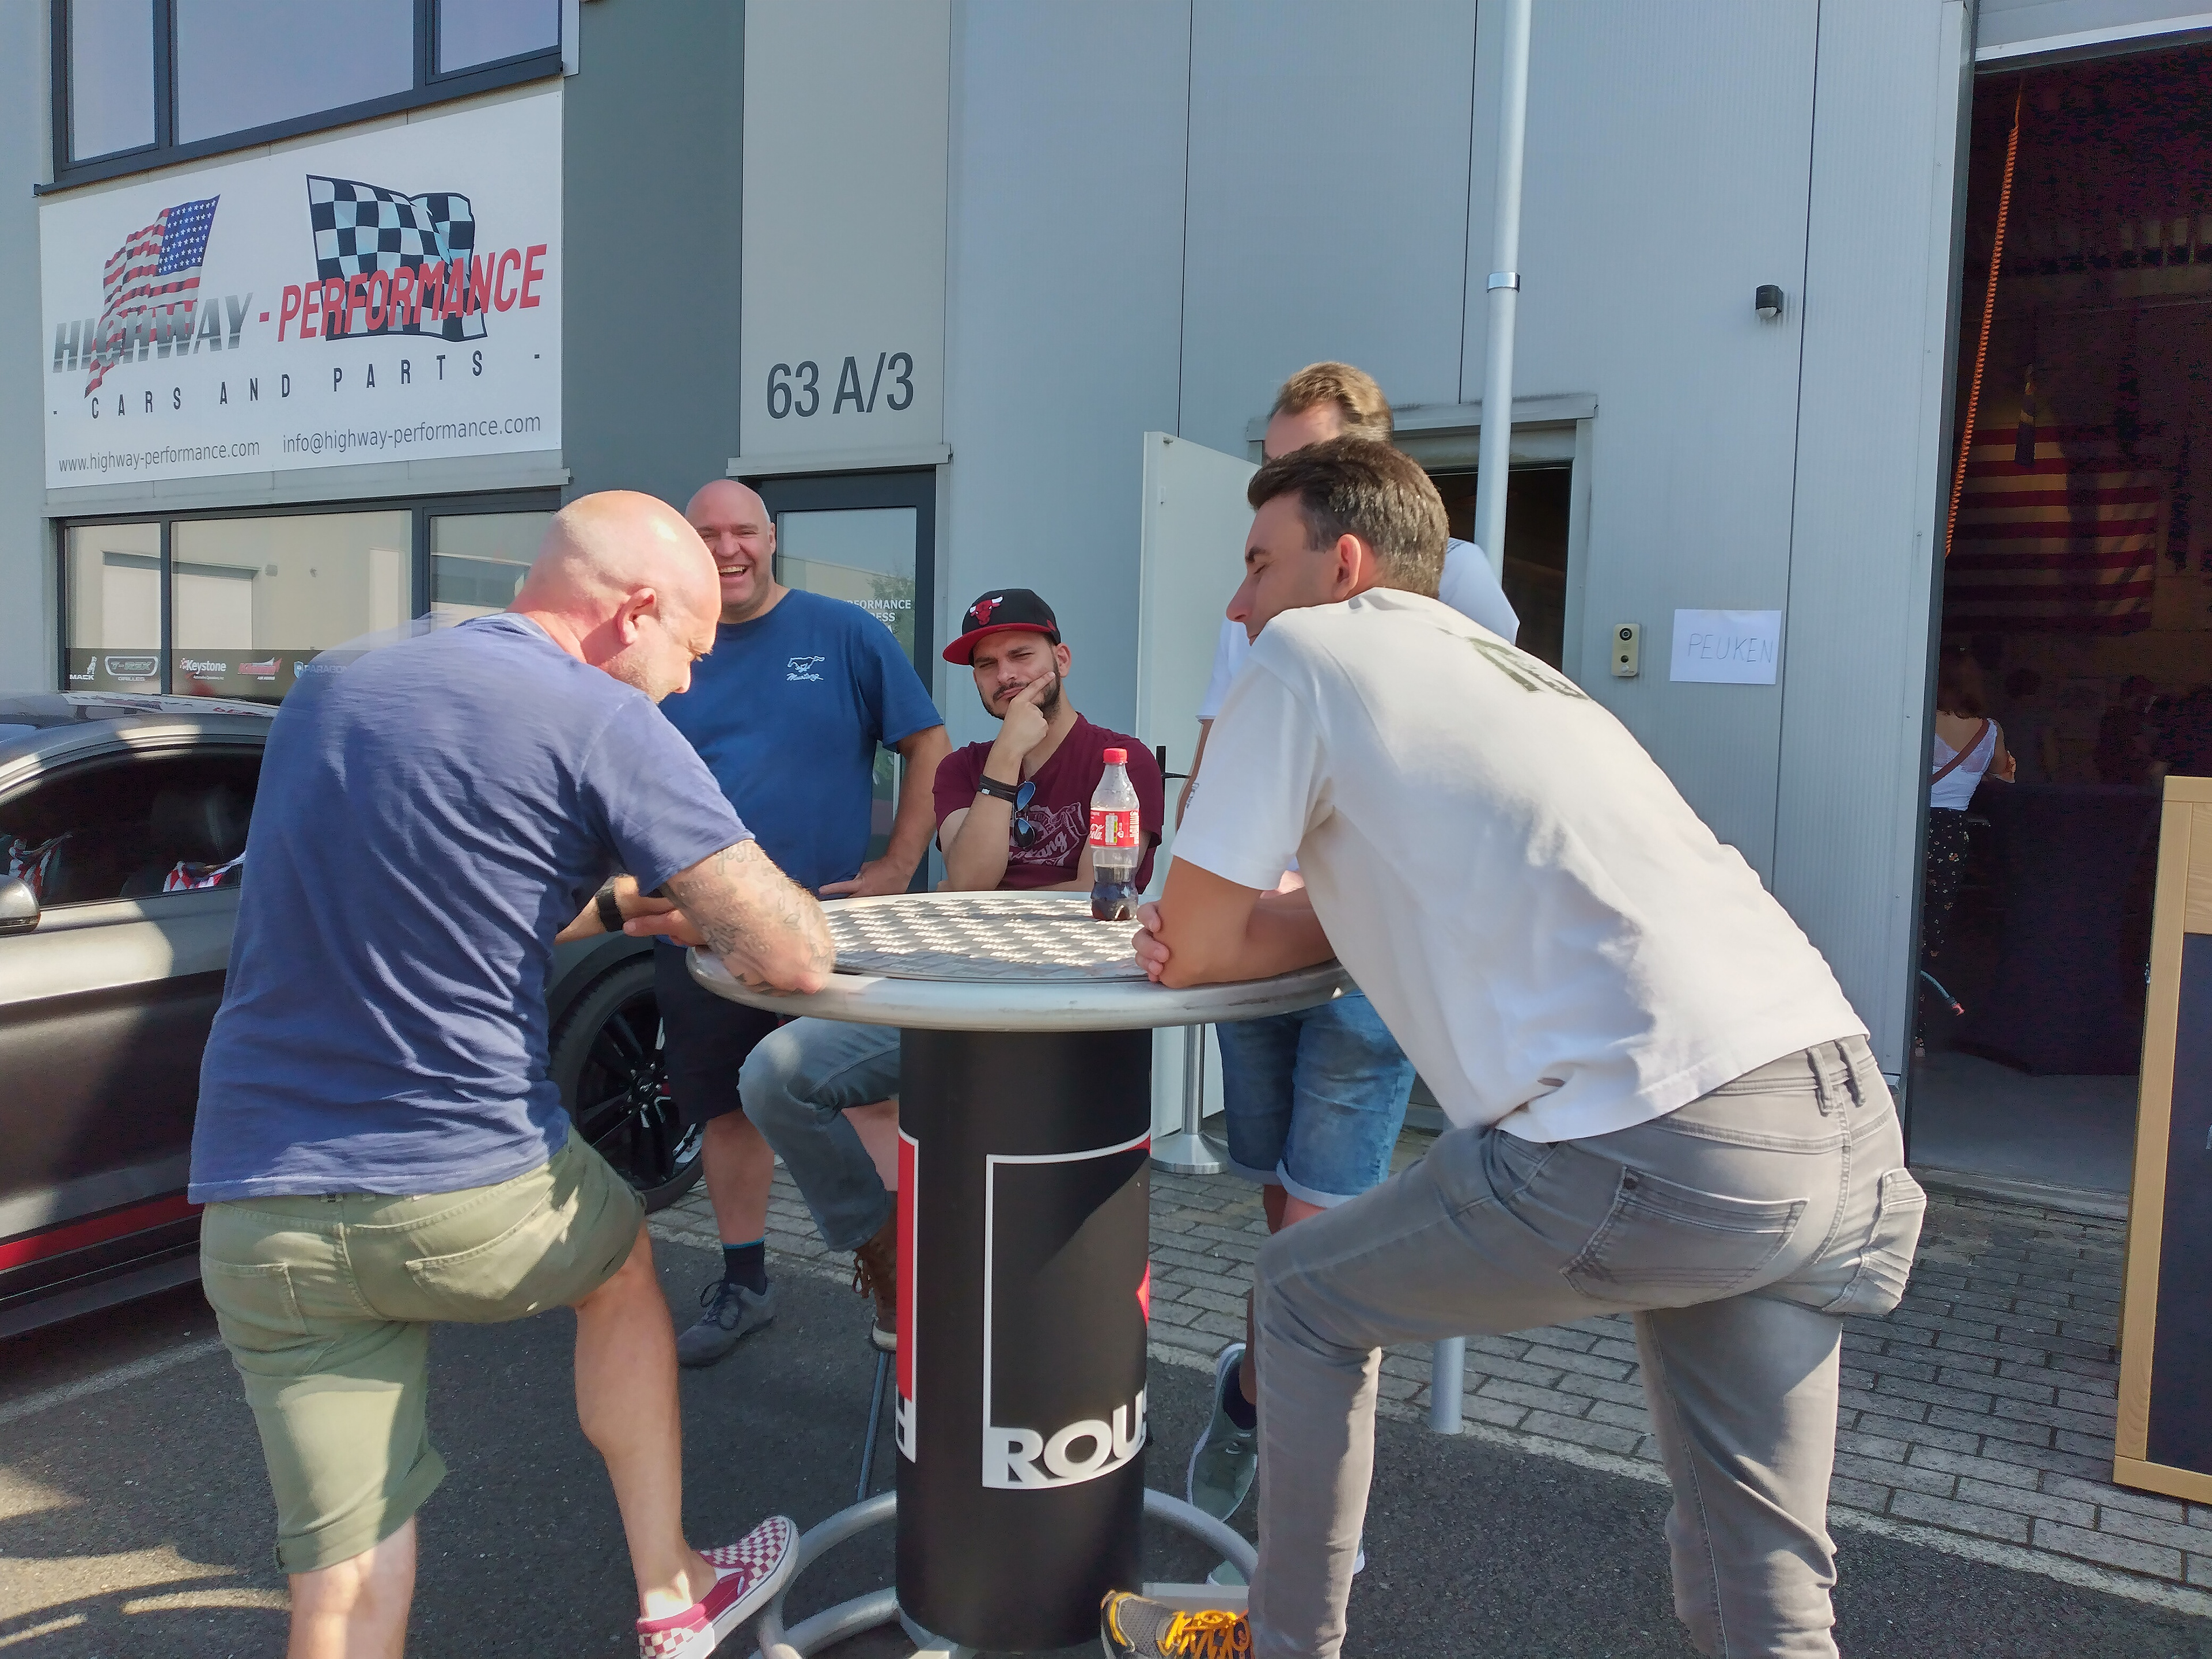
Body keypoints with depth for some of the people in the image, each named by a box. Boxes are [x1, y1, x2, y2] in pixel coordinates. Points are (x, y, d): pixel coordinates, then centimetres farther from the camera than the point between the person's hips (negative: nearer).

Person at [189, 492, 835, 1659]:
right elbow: (795, 956, -14)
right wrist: (724, 925, 8)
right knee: (621, 1268, 28)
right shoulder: (603, 721, -11)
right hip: (469, 1194, -4)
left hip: (254, 1213, 5)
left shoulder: (326, 690, 11)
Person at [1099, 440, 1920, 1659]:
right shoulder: (1496, 666, 25)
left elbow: (1191, 951, 4)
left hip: (1655, 1141, -8)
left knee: (1305, 1295, 17)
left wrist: (1197, 928, 25)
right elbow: (1363, 908, 28)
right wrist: (1222, 926, 14)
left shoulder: (1305, 655, 1)